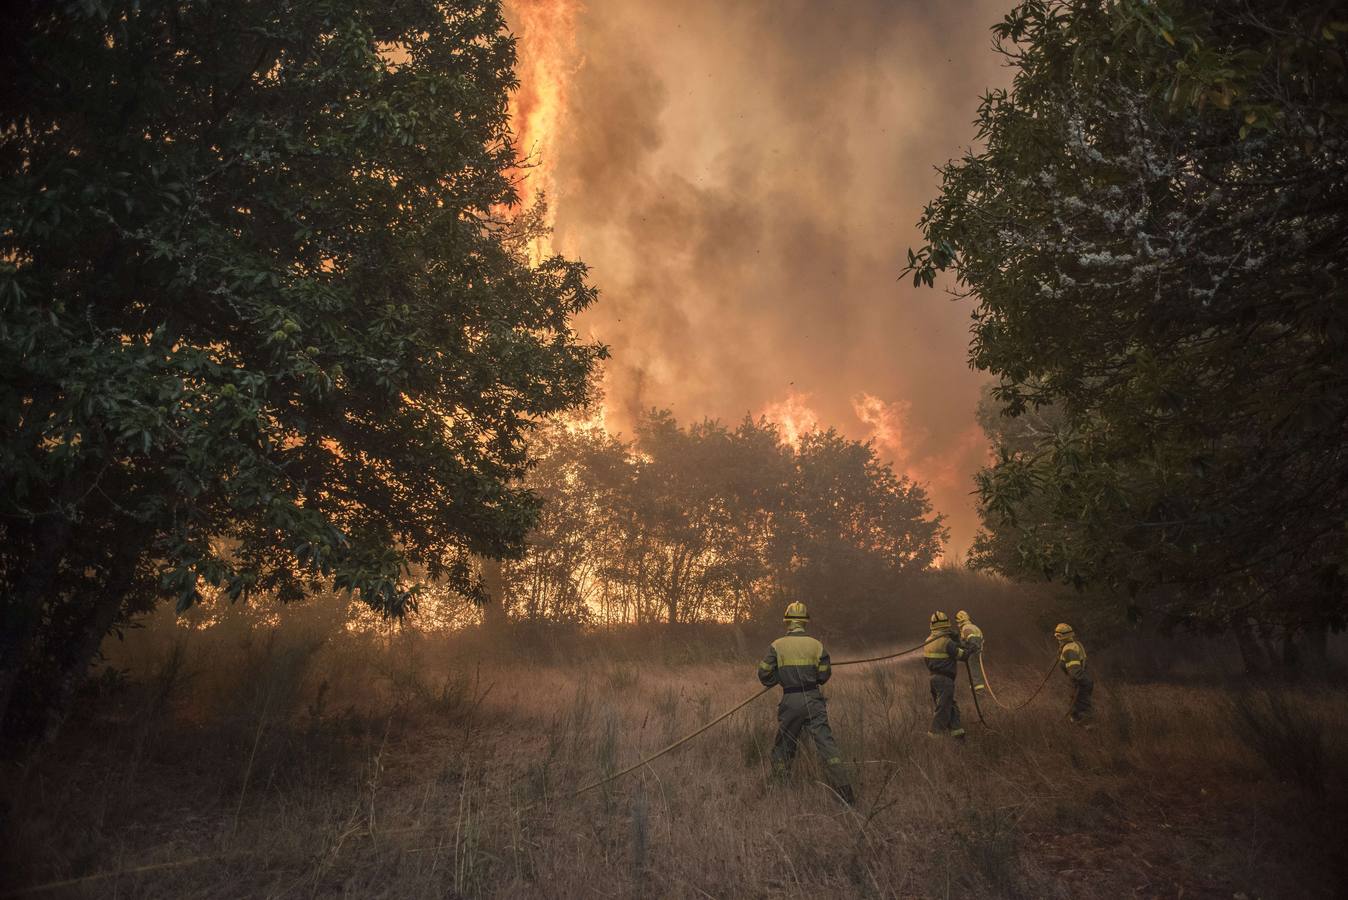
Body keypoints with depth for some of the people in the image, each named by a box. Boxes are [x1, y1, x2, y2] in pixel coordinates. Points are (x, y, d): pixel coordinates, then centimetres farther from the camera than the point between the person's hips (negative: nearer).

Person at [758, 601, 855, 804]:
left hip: (790, 702, 0)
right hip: (813, 700, 1)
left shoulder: (777, 646, -4)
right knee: (826, 744, -1)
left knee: (783, 747, 15)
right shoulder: (817, 645, 0)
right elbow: (824, 676, 4)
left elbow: (765, 674, -3)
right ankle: (845, 792, -6)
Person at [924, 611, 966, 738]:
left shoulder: (928, 640, 8)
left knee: (951, 705, 16)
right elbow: (962, 655, -12)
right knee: (943, 706, 1)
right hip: (944, 679, -8)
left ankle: (955, 728, 16)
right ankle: (936, 732, 6)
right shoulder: (947, 642, -17)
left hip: (932, 676, 8)